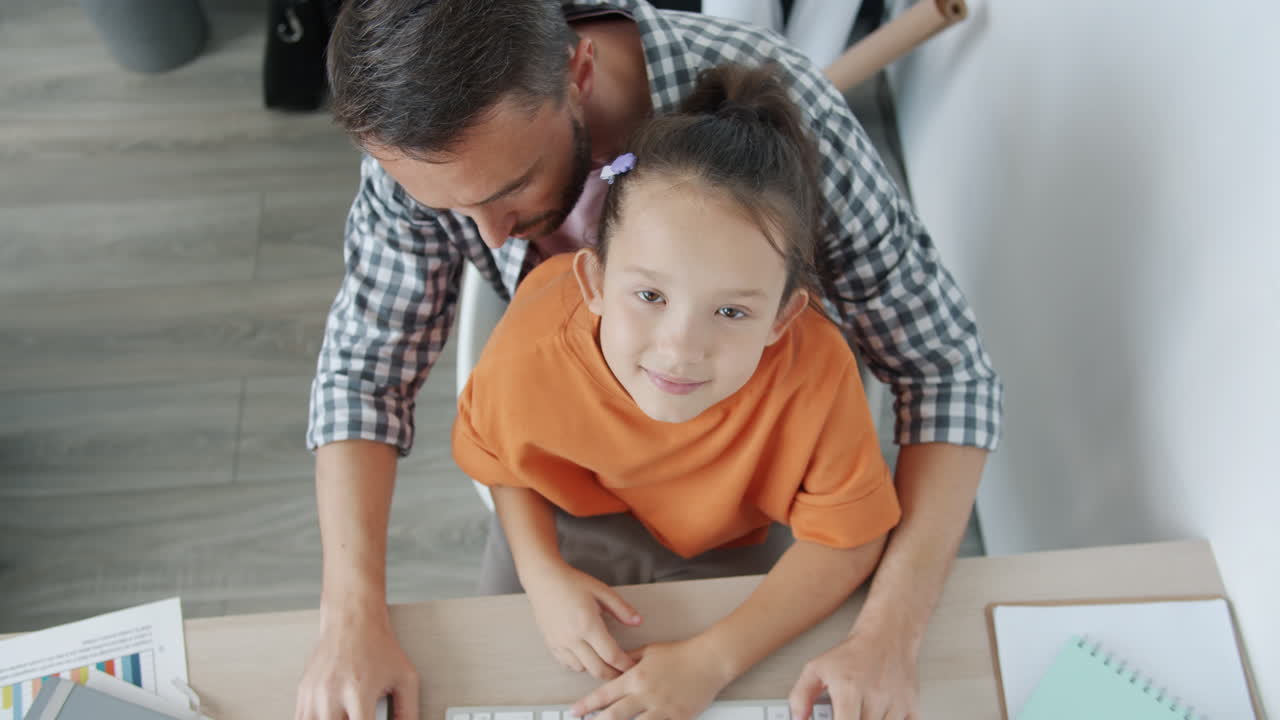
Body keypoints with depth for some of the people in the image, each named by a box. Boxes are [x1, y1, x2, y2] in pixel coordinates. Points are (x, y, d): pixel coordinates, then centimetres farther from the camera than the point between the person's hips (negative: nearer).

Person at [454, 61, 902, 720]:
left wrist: (713, 659, -31)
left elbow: (847, 538, -24)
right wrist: (540, 570, -23)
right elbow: (498, 455, -8)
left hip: (724, 544, 0)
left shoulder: (815, 373, -40)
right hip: (566, 519, 1)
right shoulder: (530, 355, -34)